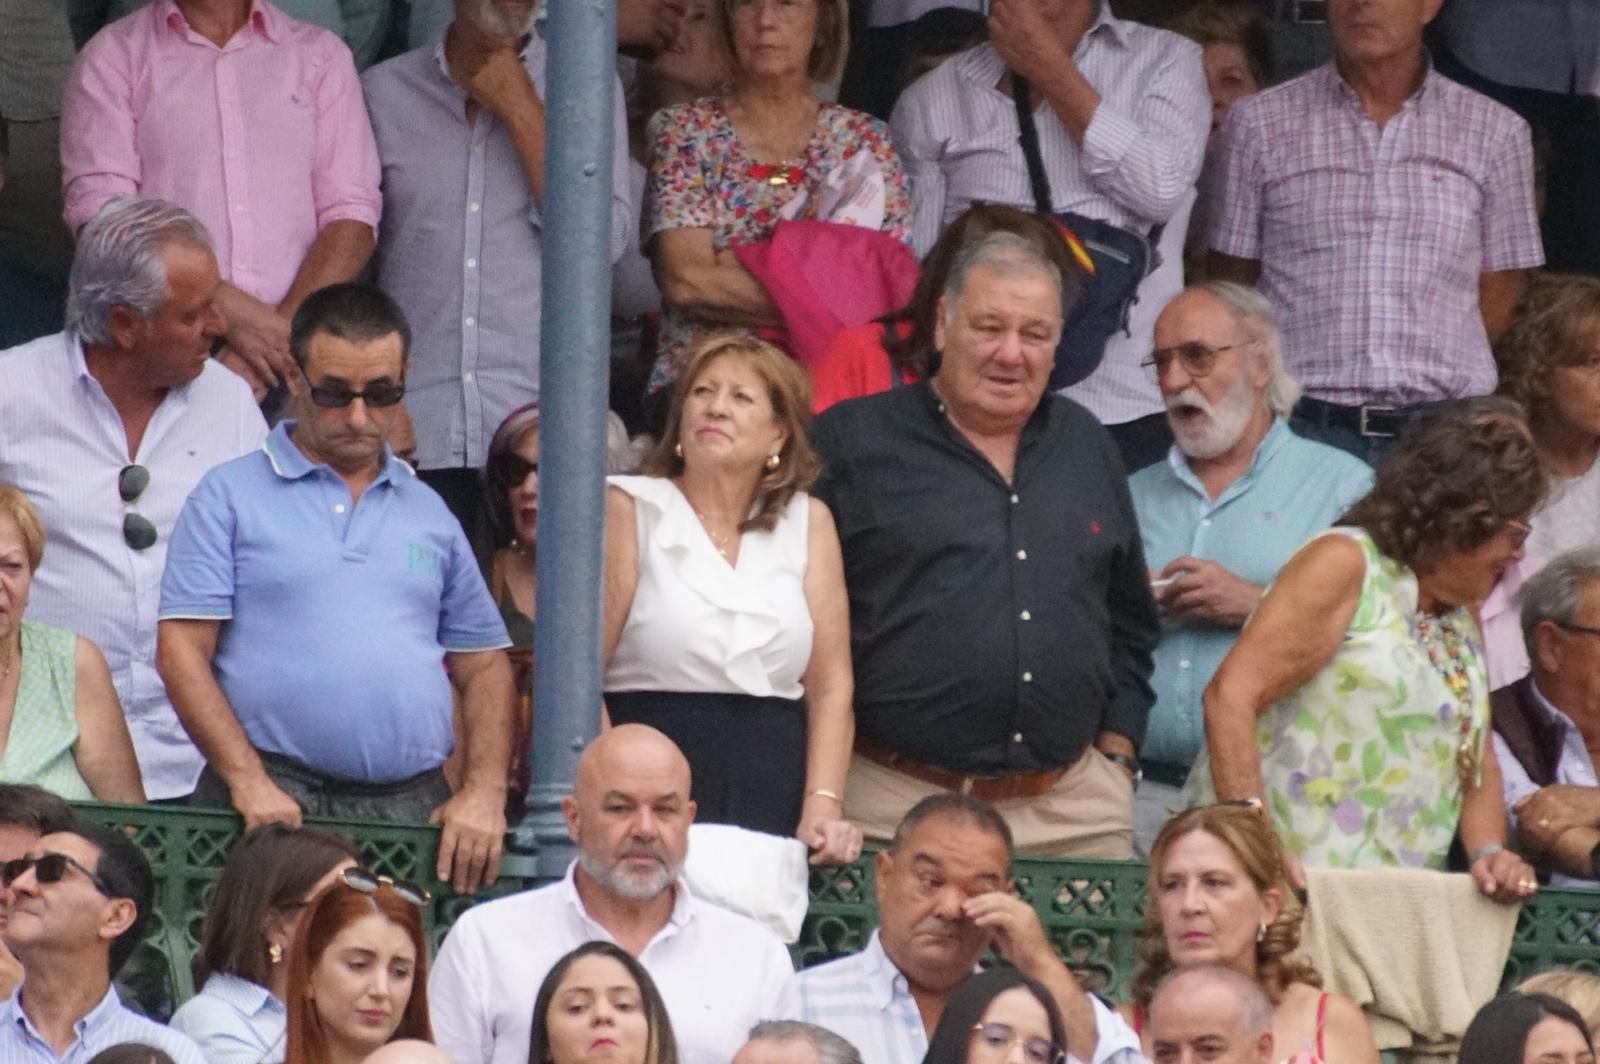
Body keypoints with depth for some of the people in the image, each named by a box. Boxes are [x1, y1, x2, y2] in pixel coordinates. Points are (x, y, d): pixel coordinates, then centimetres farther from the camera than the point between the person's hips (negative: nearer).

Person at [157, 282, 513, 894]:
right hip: (276, 800, -3)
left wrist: (485, 792, 4)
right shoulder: (230, 496, 8)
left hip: (415, 806, 3)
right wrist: (249, 783, -12)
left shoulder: (428, 513, 21)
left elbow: (483, 666, 21)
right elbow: (183, 652, -1)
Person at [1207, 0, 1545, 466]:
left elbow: (1498, 298, 13)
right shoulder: (1258, 125, 7)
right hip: (1303, 428, 0)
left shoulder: (1496, 133, 9)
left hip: (1442, 432, 1)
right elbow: (1231, 284, 10)